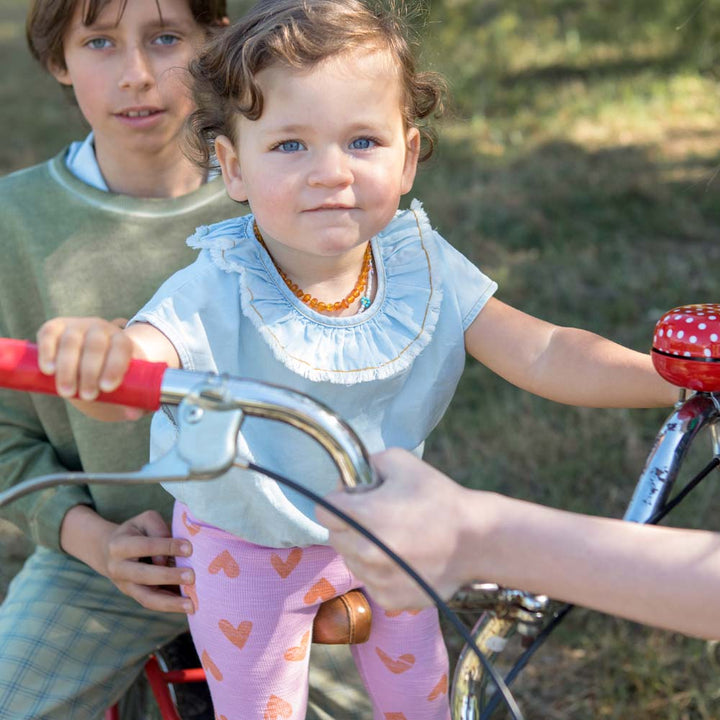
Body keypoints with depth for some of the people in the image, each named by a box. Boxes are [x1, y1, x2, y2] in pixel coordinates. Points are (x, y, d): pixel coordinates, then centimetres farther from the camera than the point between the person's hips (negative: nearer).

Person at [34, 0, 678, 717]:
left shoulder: (423, 267, -18)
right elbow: (122, 381, -46)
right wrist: (89, 351, -71)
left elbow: (543, 354, -18)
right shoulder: (217, 293, -30)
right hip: (250, 551, -3)